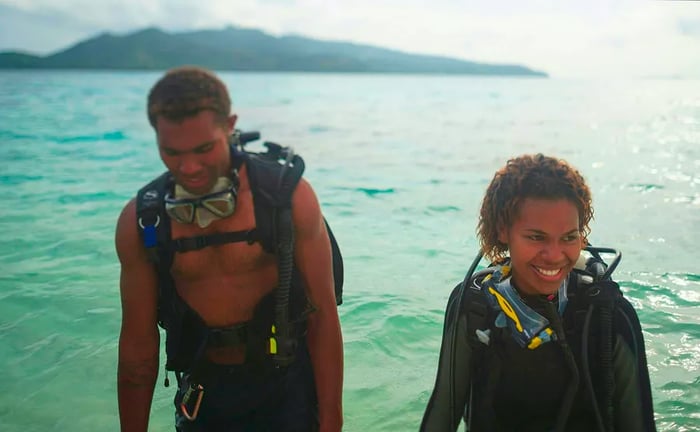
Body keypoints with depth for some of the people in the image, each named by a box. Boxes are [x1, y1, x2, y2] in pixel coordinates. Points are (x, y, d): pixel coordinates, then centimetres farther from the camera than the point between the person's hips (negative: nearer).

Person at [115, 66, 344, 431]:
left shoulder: (288, 196, -17)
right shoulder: (140, 222, -9)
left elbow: (323, 314, -12)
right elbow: (138, 344, -1)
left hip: (287, 388, -2)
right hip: (204, 392, 3)